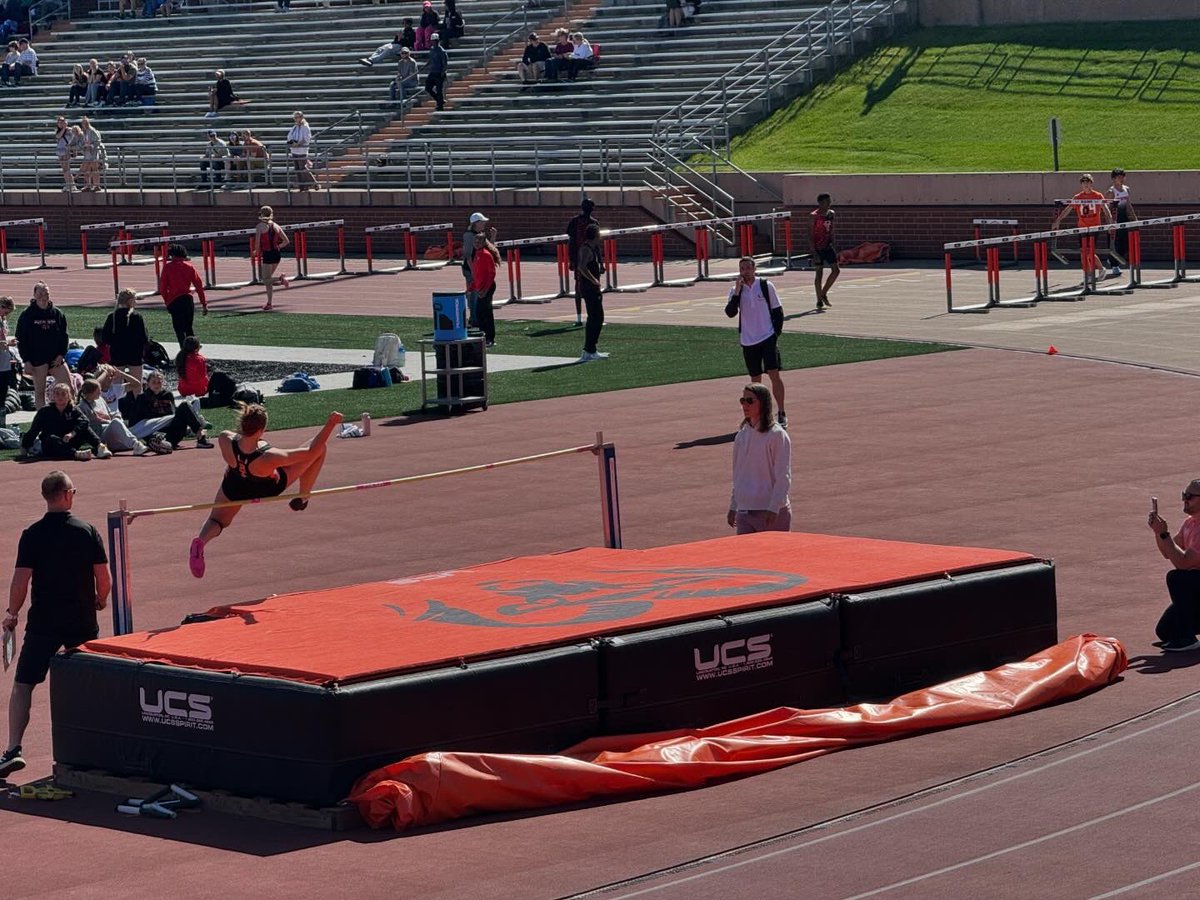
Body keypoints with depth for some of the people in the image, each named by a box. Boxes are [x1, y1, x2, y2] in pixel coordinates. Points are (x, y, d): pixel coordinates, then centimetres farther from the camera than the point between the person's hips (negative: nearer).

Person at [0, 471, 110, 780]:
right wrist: (100, 601, 18)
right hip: (82, 622, 2)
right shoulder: (87, 531, -3)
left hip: (43, 623, -2)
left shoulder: (32, 535, -7)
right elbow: (103, 578, -2)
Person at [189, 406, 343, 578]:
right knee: (319, 449, 1)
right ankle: (302, 498, 24)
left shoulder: (226, 441, -37)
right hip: (269, 489, -3)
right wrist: (330, 424, -28)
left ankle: (201, 541, -8)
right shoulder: (269, 458, -45)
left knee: (218, 520, 29)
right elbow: (310, 452, -33)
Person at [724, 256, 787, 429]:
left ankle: (781, 414, -8)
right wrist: (737, 292, -16)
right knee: (755, 379, 10)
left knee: (774, 374, -12)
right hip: (748, 341, 3)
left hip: (768, 337, -3)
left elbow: (777, 310, 5)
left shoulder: (766, 286, -1)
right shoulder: (735, 290, 4)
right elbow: (730, 313, -10)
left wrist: (777, 332, -4)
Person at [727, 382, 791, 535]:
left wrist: (773, 509, -17)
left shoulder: (777, 435, -8)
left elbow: (783, 477, -11)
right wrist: (733, 507, 16)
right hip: (744, 511, 6)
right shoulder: (741, 435, 10)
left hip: (772, 513, -6)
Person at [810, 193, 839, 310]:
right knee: (819, 273, 0)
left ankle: (824, 294, 14)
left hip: (828, 246, 6)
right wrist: (814, 253, -20)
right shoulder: (814, 216, -14)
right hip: (818, 248, -6)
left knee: (836, 270, -2)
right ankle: (819, 301, 8)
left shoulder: (831, 214, 6)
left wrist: (833, 245, 14)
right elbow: (810, 235, -15)